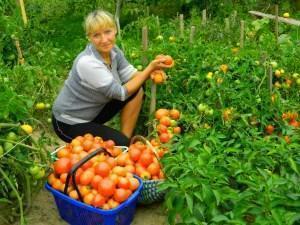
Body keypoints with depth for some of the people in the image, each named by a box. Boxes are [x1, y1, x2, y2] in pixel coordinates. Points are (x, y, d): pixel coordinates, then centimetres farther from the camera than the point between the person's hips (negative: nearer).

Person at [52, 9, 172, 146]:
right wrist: (150, 68, -24)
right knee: (122, 145, -20)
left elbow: (131, 76, -7)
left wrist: (152, 71, -27)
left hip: (93, 112, 8)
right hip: (69, 123, -8)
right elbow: (121, 93, -26)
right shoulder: (87, 62, -31)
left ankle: (127, 139, 2)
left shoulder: (113, 51, -7)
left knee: (137, 90, -4)